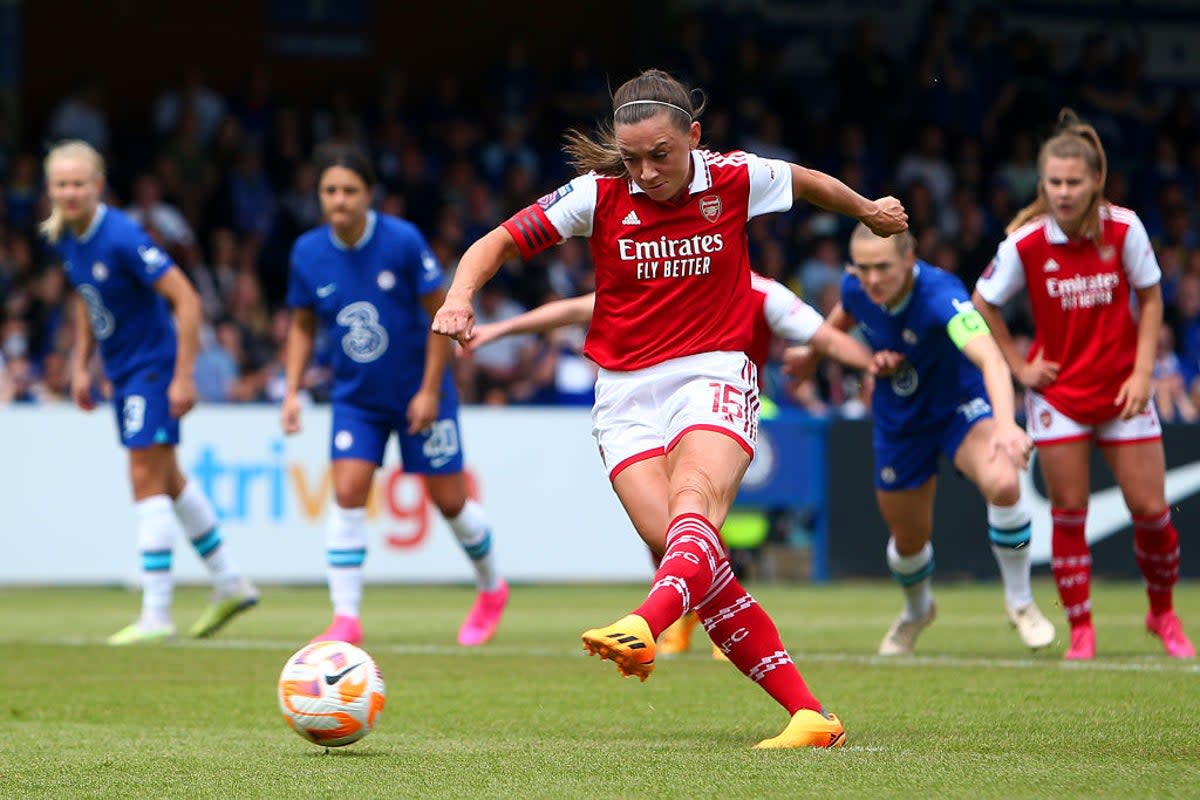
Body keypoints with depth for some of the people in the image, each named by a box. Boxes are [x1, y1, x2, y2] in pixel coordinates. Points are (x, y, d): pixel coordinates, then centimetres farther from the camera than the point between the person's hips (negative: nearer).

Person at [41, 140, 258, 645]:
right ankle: (230, 585, 29)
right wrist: (81, 366, 14)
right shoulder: (65, 239, 1)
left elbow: (186, 300, -23)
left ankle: (156, 616, -8)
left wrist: (184, 376, -23)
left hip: (153, 365, -9)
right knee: (166, 479, 17)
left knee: (146, 479, -11)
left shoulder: (122, 237, -23)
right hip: (121, 371, 9)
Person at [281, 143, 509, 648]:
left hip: (418, 393, -2)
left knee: (450, 501, 4)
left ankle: (492, 590, 31)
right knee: (348, 494, -13)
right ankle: (345, 620, -10)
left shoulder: (403, 241, -18)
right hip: (355, 397, 3)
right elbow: (302, 325, 8)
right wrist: (292, 391, -3)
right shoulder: (307, 253, -7)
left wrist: (430, 390, -13)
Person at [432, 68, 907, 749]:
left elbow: (809, 182, 21)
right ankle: (807, 713, -16)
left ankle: (642, 628, -61)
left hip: (714, 373, -1)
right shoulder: (599, 194, -3)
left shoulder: (736, 179, -1)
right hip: (627, 389, 1)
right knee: (684, 547, -17)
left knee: (693, 501, -32)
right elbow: (499, 242, -1)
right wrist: (461, 296, -21)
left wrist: (867, 210, 39)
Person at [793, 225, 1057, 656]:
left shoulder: (941, 294, -36)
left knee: (1003, 484, -34)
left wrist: (1006, 424, -69)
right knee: (908, 539, 13)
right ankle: (917, 612, 51)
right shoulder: (855, 287, -18)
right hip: (899, 423, 5)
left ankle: (1020, 603, -11)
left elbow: (991, 360, -52)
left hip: (961, 406, -5)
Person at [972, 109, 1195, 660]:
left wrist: (1143, 372, -6)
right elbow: (984, 304, 3)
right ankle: (1080, 629, 8)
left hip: (1122, 387, 1)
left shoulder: (1124, 229, -11)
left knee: (1150, 508, 0)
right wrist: (1019, 367, -1)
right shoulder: (1025, 243, -13)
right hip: (1058, 390, -1)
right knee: (1068, 511, -2)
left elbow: (1150, 298, 0)